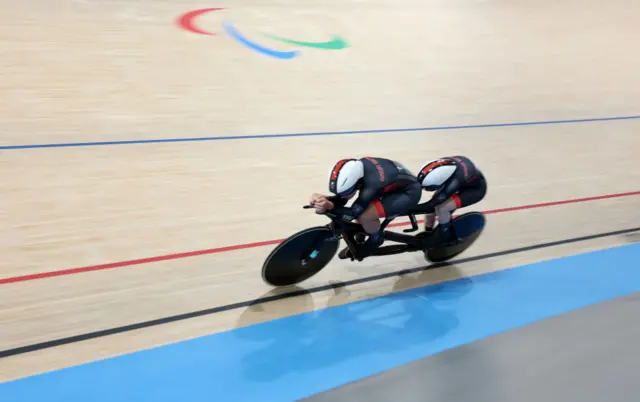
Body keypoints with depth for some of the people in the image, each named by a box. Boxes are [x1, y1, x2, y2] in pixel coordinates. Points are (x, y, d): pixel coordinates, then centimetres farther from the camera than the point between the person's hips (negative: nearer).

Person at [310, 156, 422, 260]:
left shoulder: (372, 184, -39)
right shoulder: (357, 167, -17)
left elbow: (353, 213, -27)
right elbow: (341, 200, -11)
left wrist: (329, 207, -40)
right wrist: (324, 199, -29)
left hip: (409, 193, -8)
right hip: (397, 182, 8)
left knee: (364, 215, -26)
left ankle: (376, 238, 3)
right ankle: (359, 241, 24)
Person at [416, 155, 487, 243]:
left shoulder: (454, 182, -43)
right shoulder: (440, 164, -29)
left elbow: (431, 205, -37)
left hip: (475, 189, -6)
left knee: (440, 208, -22)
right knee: (434, 203, -3)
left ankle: (445, 240, 1)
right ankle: (428, 233, 19)